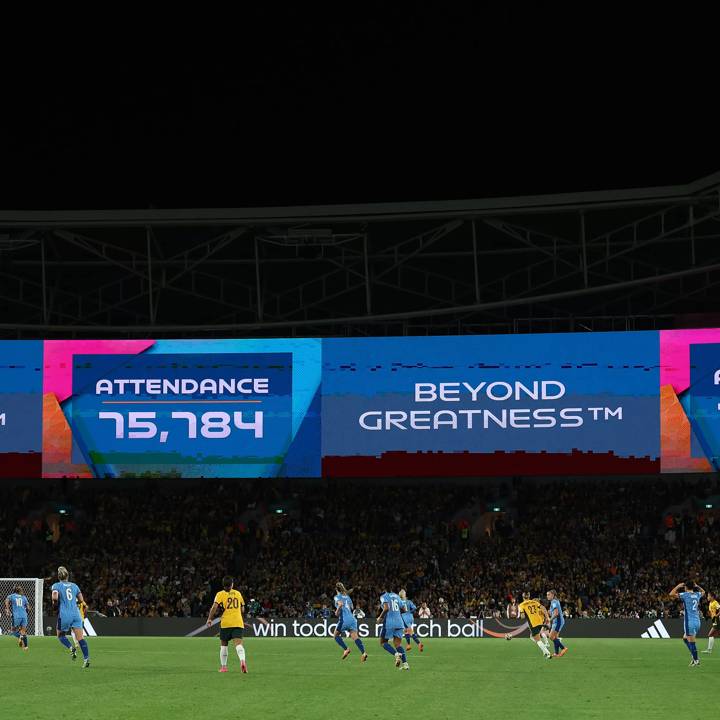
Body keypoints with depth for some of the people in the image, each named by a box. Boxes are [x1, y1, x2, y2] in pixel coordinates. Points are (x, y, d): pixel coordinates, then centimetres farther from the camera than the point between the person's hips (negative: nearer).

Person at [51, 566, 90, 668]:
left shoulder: (56, 586, 2)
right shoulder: (74, 585, 14)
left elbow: (55, 597, -16)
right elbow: (81, 600, 15)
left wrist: (55, 606, 3)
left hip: (64, 615, -3)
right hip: (76, 614, 3)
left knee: (60, 635, 18)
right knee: (80, 637, -4)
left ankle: (71, 648, -8)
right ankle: (86, 658, -18)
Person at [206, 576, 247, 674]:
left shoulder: (220, 594, 3)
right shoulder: (238, 593, 14)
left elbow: (214, 607, -10)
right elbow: (242, 609, 20)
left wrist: (209, 619, -1)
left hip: (225, 622, -1)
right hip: (238, 622, 1)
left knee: (223, 645, 14)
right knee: (238, 644, -11)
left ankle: (223, 666, 16)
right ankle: (242, 661, -36)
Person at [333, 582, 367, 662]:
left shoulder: (337, 597, 1)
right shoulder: (347, 596, 19)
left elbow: (340, 604, -19)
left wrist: (337, 611, -5)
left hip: (344, 619, -5)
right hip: (352, 618, 5)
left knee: (336, 635, 17)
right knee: (355, 637, -7)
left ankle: (346, 649, -1)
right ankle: (363, 653, -27)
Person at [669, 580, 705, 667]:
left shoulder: (685, 594, -9)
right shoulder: (697, 595, 9)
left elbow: (671, 594, -14)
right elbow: (703, 592, 34)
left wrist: (678, 586, -2)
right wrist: (696, 586, 23)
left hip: (690, 622, -7)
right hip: (697, 621, 7)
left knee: (691, 642, -2)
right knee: (685, 638, 20)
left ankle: (696, 660, -2)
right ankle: (694, 657, 14)